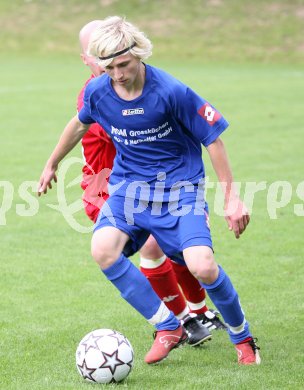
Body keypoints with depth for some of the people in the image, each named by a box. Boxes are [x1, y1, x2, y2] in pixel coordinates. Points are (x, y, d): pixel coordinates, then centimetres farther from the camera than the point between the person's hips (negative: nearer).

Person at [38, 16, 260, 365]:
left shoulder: (171, 92, -21)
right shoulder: (97, 92, -8)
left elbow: (212, 138, -10)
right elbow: (79, 124, 16)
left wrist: (231, 196, -8)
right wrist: (52, 164, 28)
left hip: (180, 186, -4)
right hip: (130, 183, 4)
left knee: (202, 267, -23)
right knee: (103, 249, -25)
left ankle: (242, 338, 7)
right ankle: (168, 328, -8)